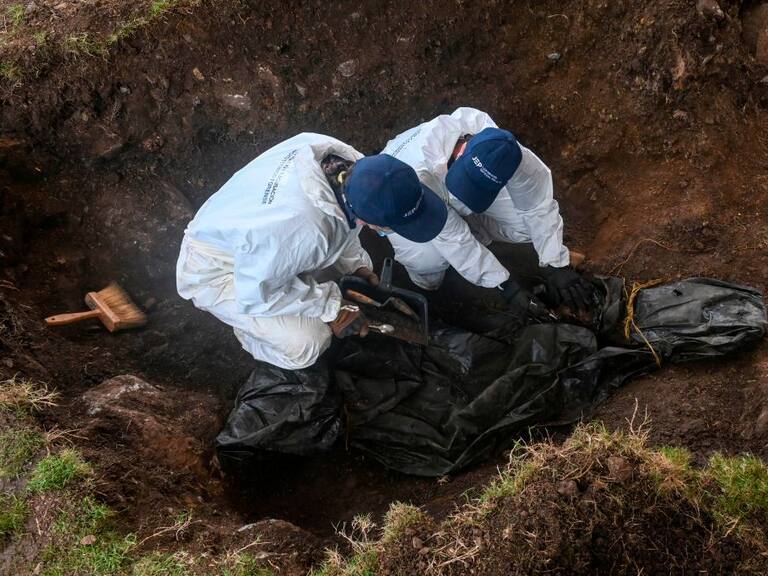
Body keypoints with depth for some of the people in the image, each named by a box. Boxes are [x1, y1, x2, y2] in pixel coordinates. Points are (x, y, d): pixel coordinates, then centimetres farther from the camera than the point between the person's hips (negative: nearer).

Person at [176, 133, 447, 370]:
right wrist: (330, 307, -19)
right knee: (303, 344, -21)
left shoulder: (344, 158, -24)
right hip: (219, 269, -7)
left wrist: (357, 265, -4)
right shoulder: (303, 229, -44)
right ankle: (252, 331, 10)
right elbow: (254, 293, -27)